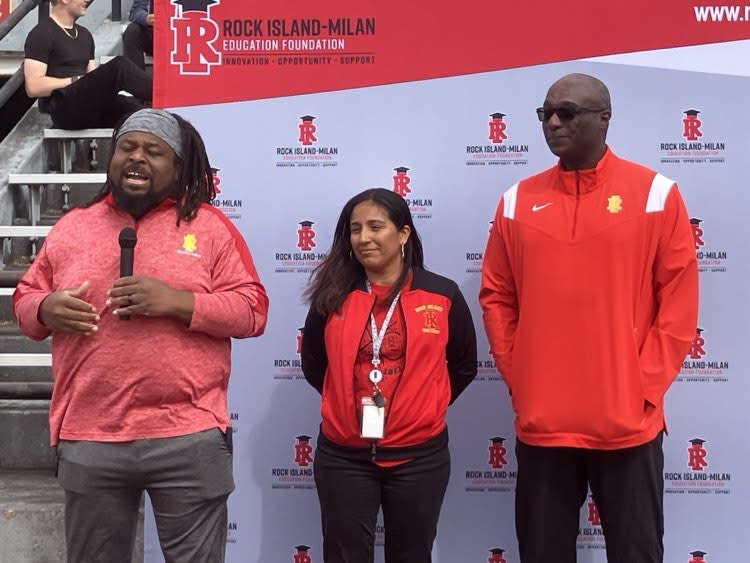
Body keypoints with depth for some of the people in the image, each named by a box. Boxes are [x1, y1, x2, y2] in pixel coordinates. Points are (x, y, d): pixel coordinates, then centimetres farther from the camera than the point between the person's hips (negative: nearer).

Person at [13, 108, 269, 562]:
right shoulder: (71, 226, 11)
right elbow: (25, 297, 17)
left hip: (189, 437, -3)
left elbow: (252, 310, -3)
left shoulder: (210, 225, 1)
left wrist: (176, 301, -17)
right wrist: (46, 308, -8)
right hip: (87, 439, 3)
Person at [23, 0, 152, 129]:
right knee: (119, 66, -26)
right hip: (64, 109, -7)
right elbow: (33, 87, -10)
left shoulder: (84, 34, 21)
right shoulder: (42, 34, -2)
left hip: (91, 107, 7)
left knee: (142, 110, -22)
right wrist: (76, 80, -9)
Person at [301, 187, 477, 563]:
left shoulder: (443, 295, -3)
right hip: (343, 457, 0)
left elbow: (464, 366, 10)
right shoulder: (333, 296, -1)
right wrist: (350, 401, 10)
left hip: (419, 456, 0)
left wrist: (425, 406, 7)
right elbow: (313, 365, 12)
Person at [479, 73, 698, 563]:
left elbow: (679, 298, -2)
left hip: (628, 422, -2)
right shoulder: (518, 201, 6)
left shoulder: (656, 193, -1)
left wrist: (645, 385, -7)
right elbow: (497, 298, 8)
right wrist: (519, 380, 0)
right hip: (540, 422, 2)